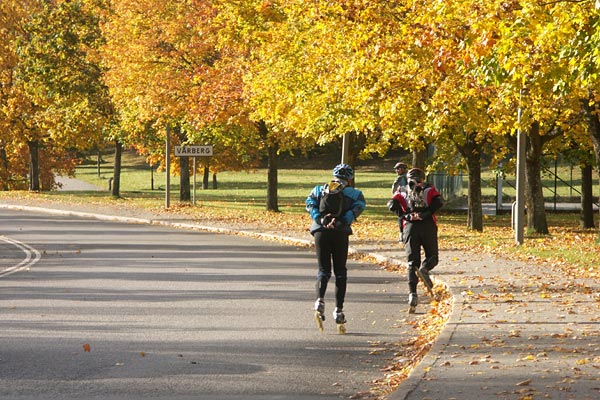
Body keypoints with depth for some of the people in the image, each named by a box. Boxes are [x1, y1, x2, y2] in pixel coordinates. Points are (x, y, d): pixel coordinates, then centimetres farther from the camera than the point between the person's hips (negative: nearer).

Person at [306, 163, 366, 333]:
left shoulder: (319, 189, 18)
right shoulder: (354, 193, 12)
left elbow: (309, 203, 1)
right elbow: (359, 205, -6)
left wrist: (320, 219, -9)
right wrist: (341, 221, -13)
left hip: (320, 231, 1)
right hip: (340, 233, -1)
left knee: (323, 270, 6)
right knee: (340, 272, 9)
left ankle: (320, 301, -22)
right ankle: (339, 310, 1)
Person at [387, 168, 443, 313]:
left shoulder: (403, 194, 17)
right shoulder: (430, 190, 15)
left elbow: (391, 204, -2)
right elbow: (439, 202, -5)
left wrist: (404, 216, 1)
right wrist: (426, 213, -4)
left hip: (410, 226, 1)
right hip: (428, 225, -1)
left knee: (412, 261, 4)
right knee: (432, 257, 13)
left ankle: (412, 294, -13)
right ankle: (424, 269, -23)